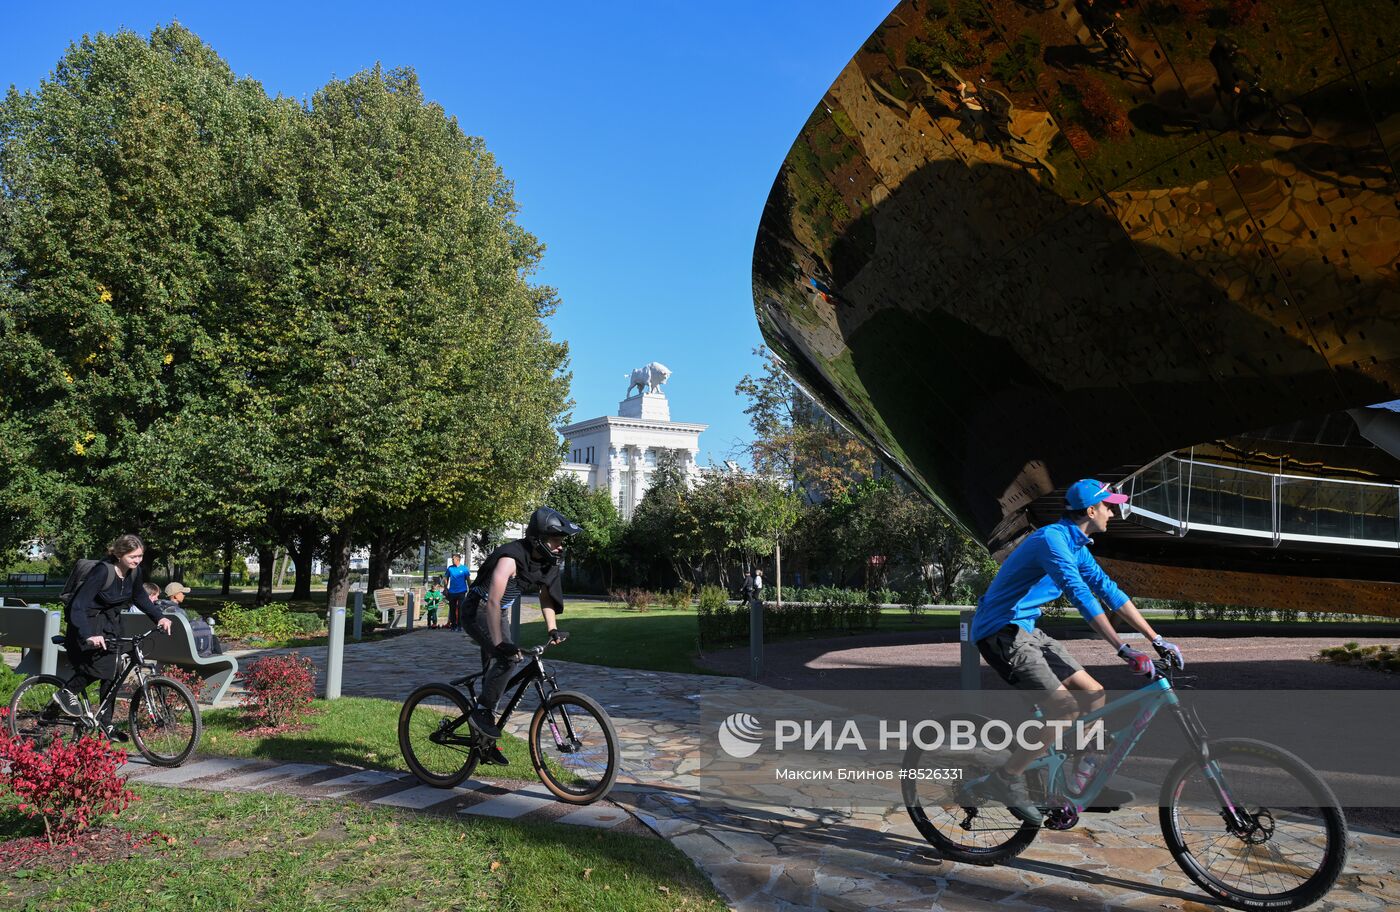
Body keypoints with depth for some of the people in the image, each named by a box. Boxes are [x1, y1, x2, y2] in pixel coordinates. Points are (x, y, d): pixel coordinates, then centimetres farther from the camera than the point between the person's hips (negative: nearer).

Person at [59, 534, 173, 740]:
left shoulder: (134, 571, -9)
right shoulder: (103, 571, -29)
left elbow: (140, 597, 10)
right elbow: (78, 605, -33)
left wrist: (159, 617, -3)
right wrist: (89, 635, -46)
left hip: (109, 621, 6)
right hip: (88, 620, -6)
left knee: (111, 673, 2)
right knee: (100, 663, -25)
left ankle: (106, 723, 11)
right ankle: (67, 693, 0)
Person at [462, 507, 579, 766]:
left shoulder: (547, 562, -6)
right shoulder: (511, 559, -31)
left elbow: (546, 594, 9)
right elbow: (493, 602, -39)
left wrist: (552, 629, -1)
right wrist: (499, 643, -47)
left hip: (498, 613, 8)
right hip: (478, 611, -8)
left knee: (494, 671, 10)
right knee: (507, 658, -29)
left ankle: (486, 743, 19)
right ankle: (482, 711, -12)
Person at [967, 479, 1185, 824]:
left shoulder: (1076, 546, 12)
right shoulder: (1052, 539, -20)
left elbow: (1109, 590, 14)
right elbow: (1081, 595, -29)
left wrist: (1158, 640, 11)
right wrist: (1125, 650, -32)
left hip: (1025, 630, 10)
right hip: (1000, 632, -10)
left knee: (1093, 694, 6)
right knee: (1065, 711, -17)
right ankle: (1005, 780, -5)